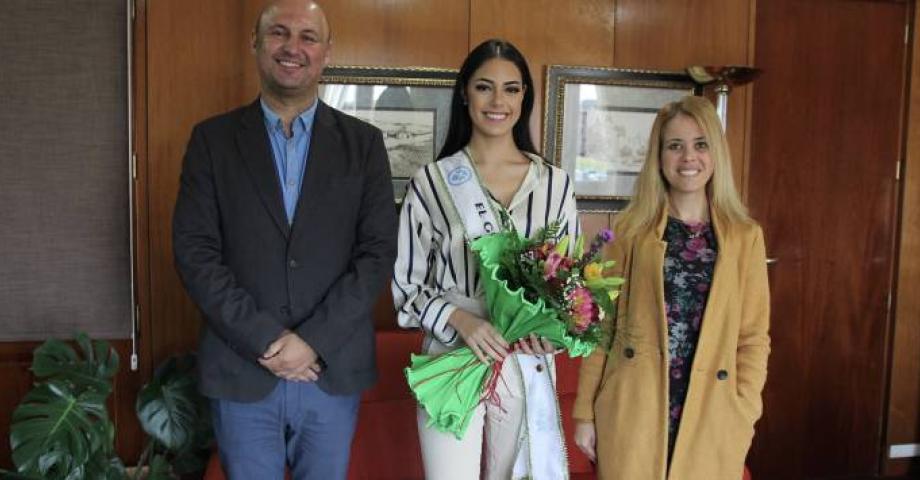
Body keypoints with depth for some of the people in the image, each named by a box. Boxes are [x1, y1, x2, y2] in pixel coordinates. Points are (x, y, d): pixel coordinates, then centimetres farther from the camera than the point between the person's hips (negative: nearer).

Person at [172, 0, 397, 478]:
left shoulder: (363, 142, 3)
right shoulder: (213, 138, 2)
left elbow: (379, 251, -3)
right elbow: (195, 251, -4)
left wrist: (315, 340, -12)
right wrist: (264, 340, -12)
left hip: (334, 370, 1)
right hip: (241, 371, 0)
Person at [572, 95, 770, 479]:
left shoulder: (745, 236, 3)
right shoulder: (631, 228, 1)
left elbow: (754, 336, 4)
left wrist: (743, 416, -3)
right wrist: (584, 409, -1)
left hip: (709, 418, 1)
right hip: (632, 412, -1)